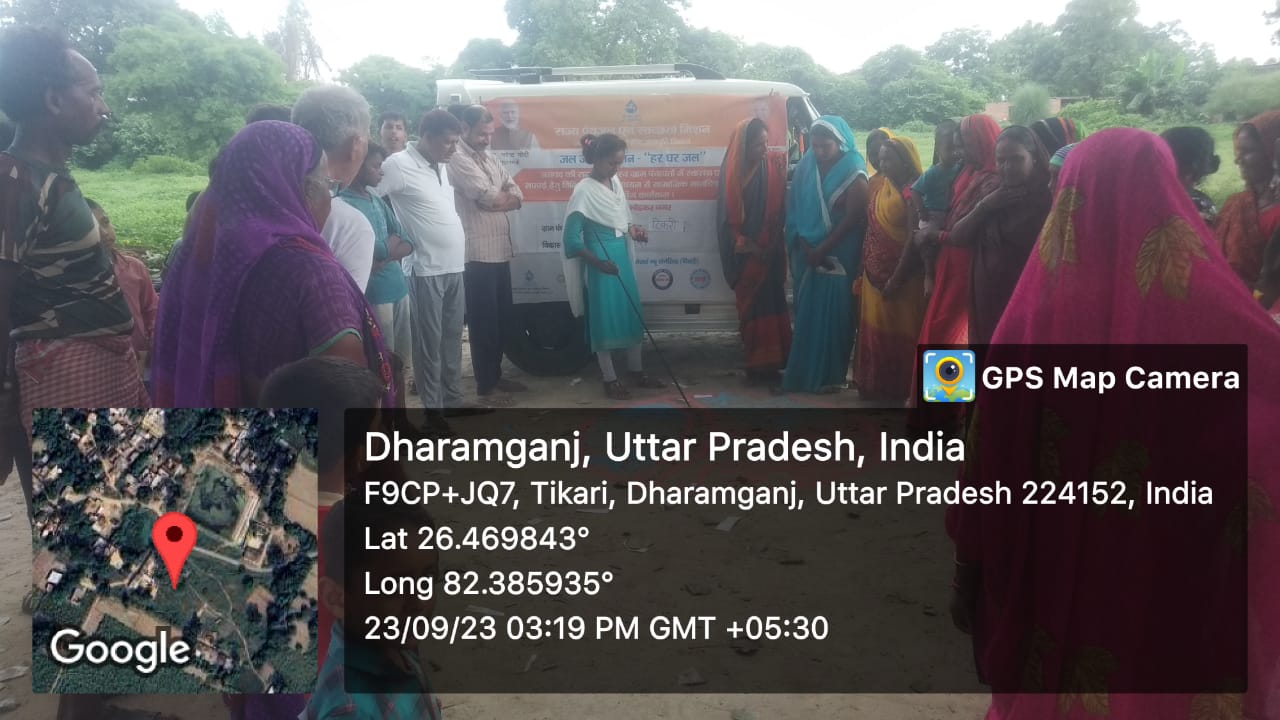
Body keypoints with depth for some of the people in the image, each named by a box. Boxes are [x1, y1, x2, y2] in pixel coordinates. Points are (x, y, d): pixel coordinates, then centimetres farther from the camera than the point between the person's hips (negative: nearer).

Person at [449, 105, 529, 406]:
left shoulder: (489, 158, 19)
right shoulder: (457, 158, -10)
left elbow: (517, 195, 11)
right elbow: (488, 196, -18)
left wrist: (498, 199, -9)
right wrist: (508, 196, 3)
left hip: (500, 250, 9)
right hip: (477, 254, -9)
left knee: (503, 317, 15)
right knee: (484, 321, -2)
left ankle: (496, 375, 29)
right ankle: (485, 387, 6)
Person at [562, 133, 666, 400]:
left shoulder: (616, 182, 5)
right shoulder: (584, 191, -17)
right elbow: (572, 238, -19)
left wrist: (633, 230, -1)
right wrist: (597, 262, -26)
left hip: (621, 255, 8)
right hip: (600, 259, -7)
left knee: (631, 313, 13)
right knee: (604, 318, 1)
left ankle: (637, 372, 28)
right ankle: (610, 380, 13)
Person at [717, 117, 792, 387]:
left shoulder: (775, 165, -1)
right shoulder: (732, 170, -3)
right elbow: (727, 215, -3)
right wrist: (745, 244, -8)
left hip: (770, 251, 1)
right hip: (744, 253, -1)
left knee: (770, 303, 3)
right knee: (750, 306, 5)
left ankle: (770, 364, 10)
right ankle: (757, 364, 11)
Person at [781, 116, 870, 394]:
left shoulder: (853, 171, -9)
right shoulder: (806, 166, 4)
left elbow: (852, 218, -12)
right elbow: (795, 209, 4)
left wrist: (822, 250, -13)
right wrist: (805, 247, -7)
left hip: (839, 254, -4)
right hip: (808, 252, 4)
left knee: (833, 313, -2)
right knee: (806, 313, 6)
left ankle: (830, 375, 6)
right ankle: (804, 373, 14)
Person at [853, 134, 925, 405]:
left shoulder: (912, 190, -13)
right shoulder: (880, 188, 10)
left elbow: (914, 239, -18)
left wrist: (896, 279, -19)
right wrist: (864, 268, 8)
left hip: (900, 276, -7)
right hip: (875, 274, 7)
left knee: (899, 333, 2)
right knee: (874, 331, 13)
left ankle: (900, 390, 12)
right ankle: (877, 385, 25)